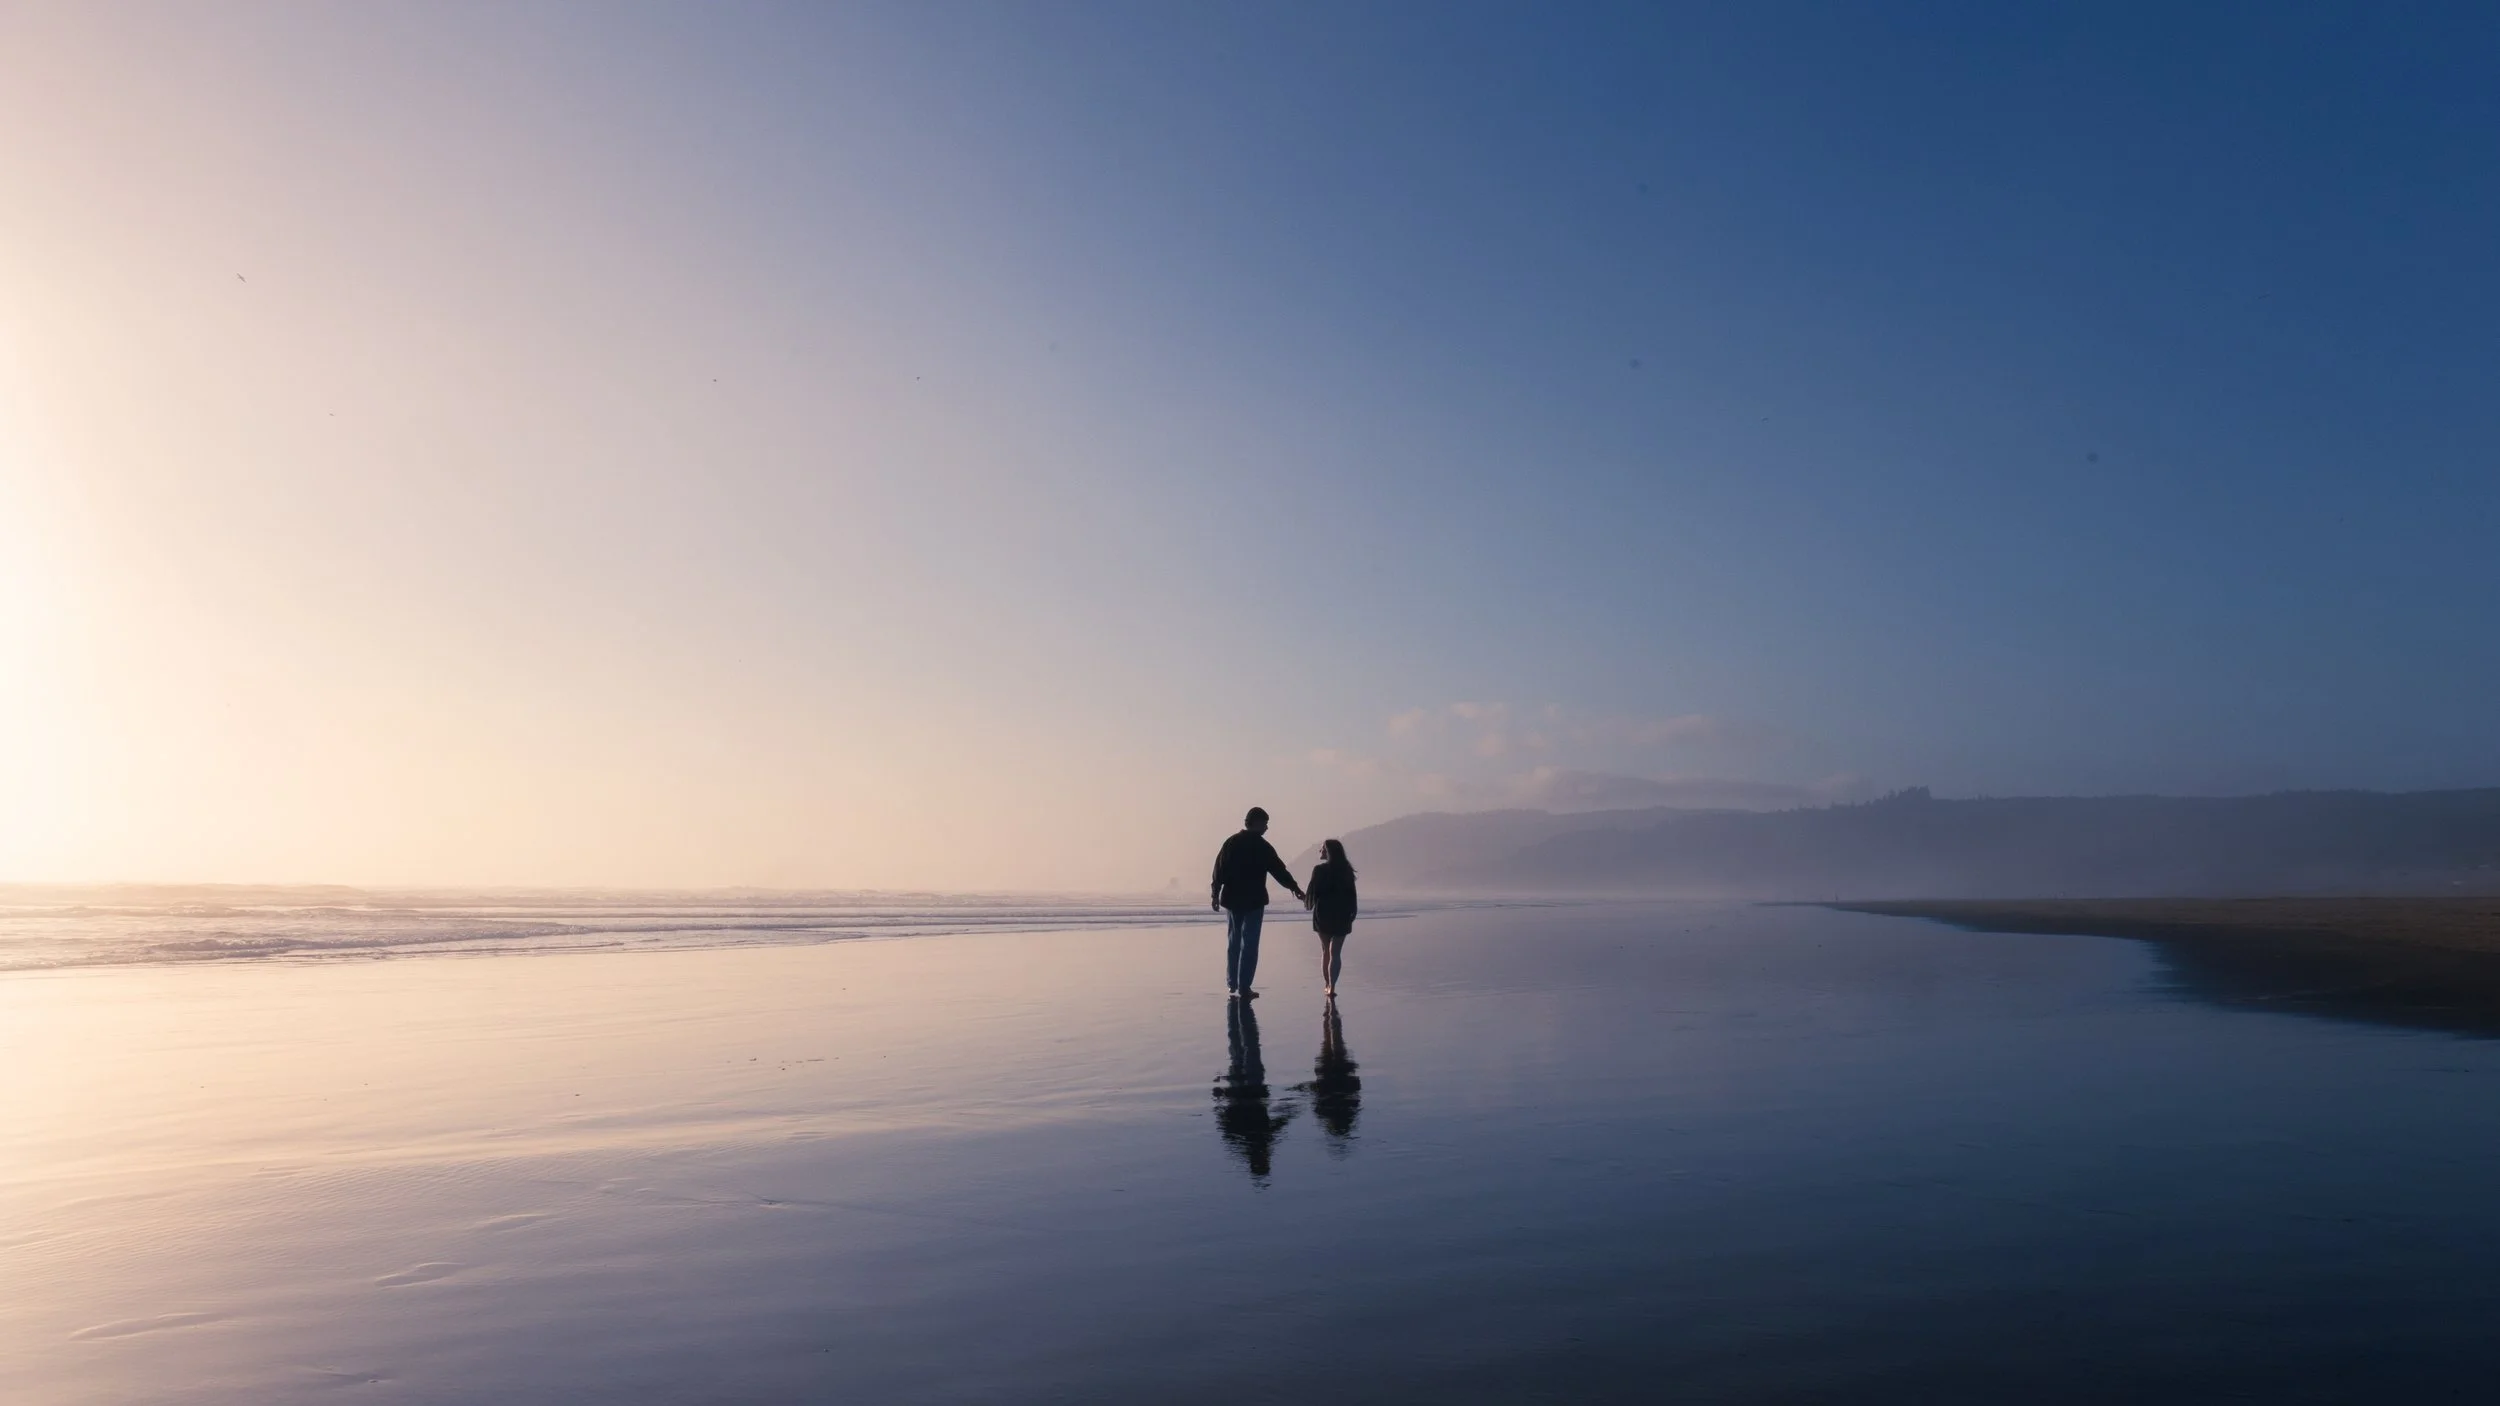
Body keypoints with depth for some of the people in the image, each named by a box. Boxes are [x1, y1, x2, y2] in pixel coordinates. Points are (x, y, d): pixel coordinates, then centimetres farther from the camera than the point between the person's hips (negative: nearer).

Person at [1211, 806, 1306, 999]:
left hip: (1232, 900, 5)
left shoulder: (1230, 843, 3)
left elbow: (1219, 869, 1)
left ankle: (1232, 985, 18)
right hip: (1254, 901, -5)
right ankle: (1243, 988, -5)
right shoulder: (1262, 846, -8)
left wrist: (1215, 892, 9)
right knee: (1249, 944, -2)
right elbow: (1279, 871, -5)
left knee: (1233, 942, 14)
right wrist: (1296, 890, 5)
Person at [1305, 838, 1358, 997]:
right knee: (1335, 953, 0)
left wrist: (1311, 905, 12)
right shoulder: (1346, 871, 1)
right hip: (1341, 916, 1)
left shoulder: (1319, 870, -9)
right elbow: (1352, 895, 2)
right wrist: (1351, 915, 8)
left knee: (1325, 950, 17)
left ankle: (1327, 984, 24)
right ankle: (1331, 987, -14)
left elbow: (1313, 892, -6)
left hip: (1322, 914, -1)